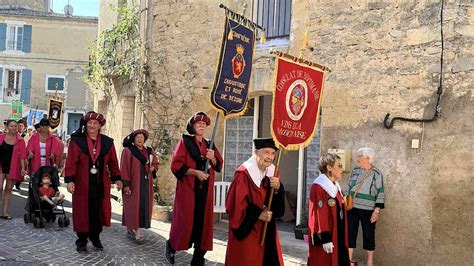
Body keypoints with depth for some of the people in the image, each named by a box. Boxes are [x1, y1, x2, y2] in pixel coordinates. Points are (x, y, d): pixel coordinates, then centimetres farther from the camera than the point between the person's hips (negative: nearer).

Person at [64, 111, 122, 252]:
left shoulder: (107, 142, 7)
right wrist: (69, 180, -14)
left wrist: (116, 178, 8)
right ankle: (82, 240, 16)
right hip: (82, 183, -2)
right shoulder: (77, 141, -2)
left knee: (98, 211, 6)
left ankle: (95, 237, 24)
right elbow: (71, 162, -7)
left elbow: (113, 162, 12)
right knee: (82, 211, 3)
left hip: (101, 184, 3)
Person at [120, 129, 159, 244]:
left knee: (143, 206, 5)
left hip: (146, 184, 6)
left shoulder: (149, 151, 11)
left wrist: (152, 168, 0)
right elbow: (124, 168, -9)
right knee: (134, 206, -4)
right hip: (133, 183, -6)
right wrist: (125, 184, -16)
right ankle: (137, 233, -3)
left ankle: (131, 229, 15)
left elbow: (156, 163, 24)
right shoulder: (128, 150, -5)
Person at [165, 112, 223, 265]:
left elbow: (219, 166, 13)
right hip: (188, 188, -5)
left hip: (205, 190, 5)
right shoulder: (185, 141, -1)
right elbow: (176, 165, -9)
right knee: (185, 221, -4)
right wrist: (196, 172, -18)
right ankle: (171, 247, 22)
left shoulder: (209, 145, 14)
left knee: (203, 222, 3)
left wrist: (213, 158, -8)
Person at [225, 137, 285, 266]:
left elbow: (279, 204, 4)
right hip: (247, 229, -6)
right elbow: (235, 202, -19)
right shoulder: (244, 173, -18)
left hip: (267, 229, 7)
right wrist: (257, 214, -17)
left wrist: (278, 188, -16)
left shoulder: (272, 172, 4)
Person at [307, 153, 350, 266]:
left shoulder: (335, 187, 12)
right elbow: (319, 215, -20)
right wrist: (325, 239, -21)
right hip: (326, 237, -9)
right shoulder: (318, 188, -17)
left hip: (338, 236, 9)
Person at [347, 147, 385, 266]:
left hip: (368, 210, -4)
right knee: (350, 233, 7)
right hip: (352, 208, 5)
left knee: (368, 235, 6)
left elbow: (380, 193, -9)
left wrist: (377, 210, -13)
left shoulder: (376, 173, -9)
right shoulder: (355, 170, 6)